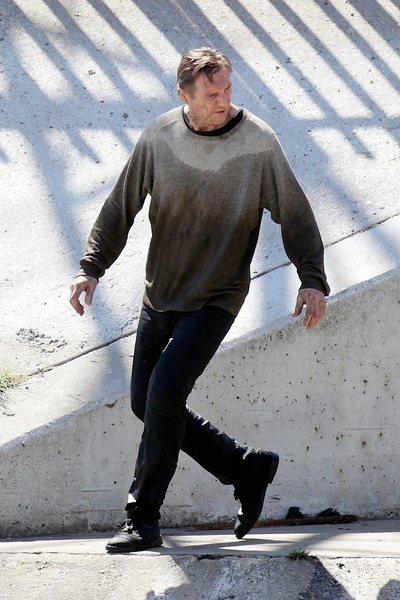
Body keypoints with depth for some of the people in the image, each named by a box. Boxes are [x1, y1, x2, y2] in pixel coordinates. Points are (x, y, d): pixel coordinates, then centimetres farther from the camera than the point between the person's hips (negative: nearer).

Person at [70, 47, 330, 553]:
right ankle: (246, 466, 21)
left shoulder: (259, 143, -11)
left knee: (165, 391, -19)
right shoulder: (159, 138, -5)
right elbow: (122, 206, 4)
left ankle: (143, 520, -9)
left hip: (216, 298, -5)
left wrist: (313, 279, -12)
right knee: (146, 402, 6)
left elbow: (294, 214, -3)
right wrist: (91, 267, -5)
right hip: (160, 293, 5)